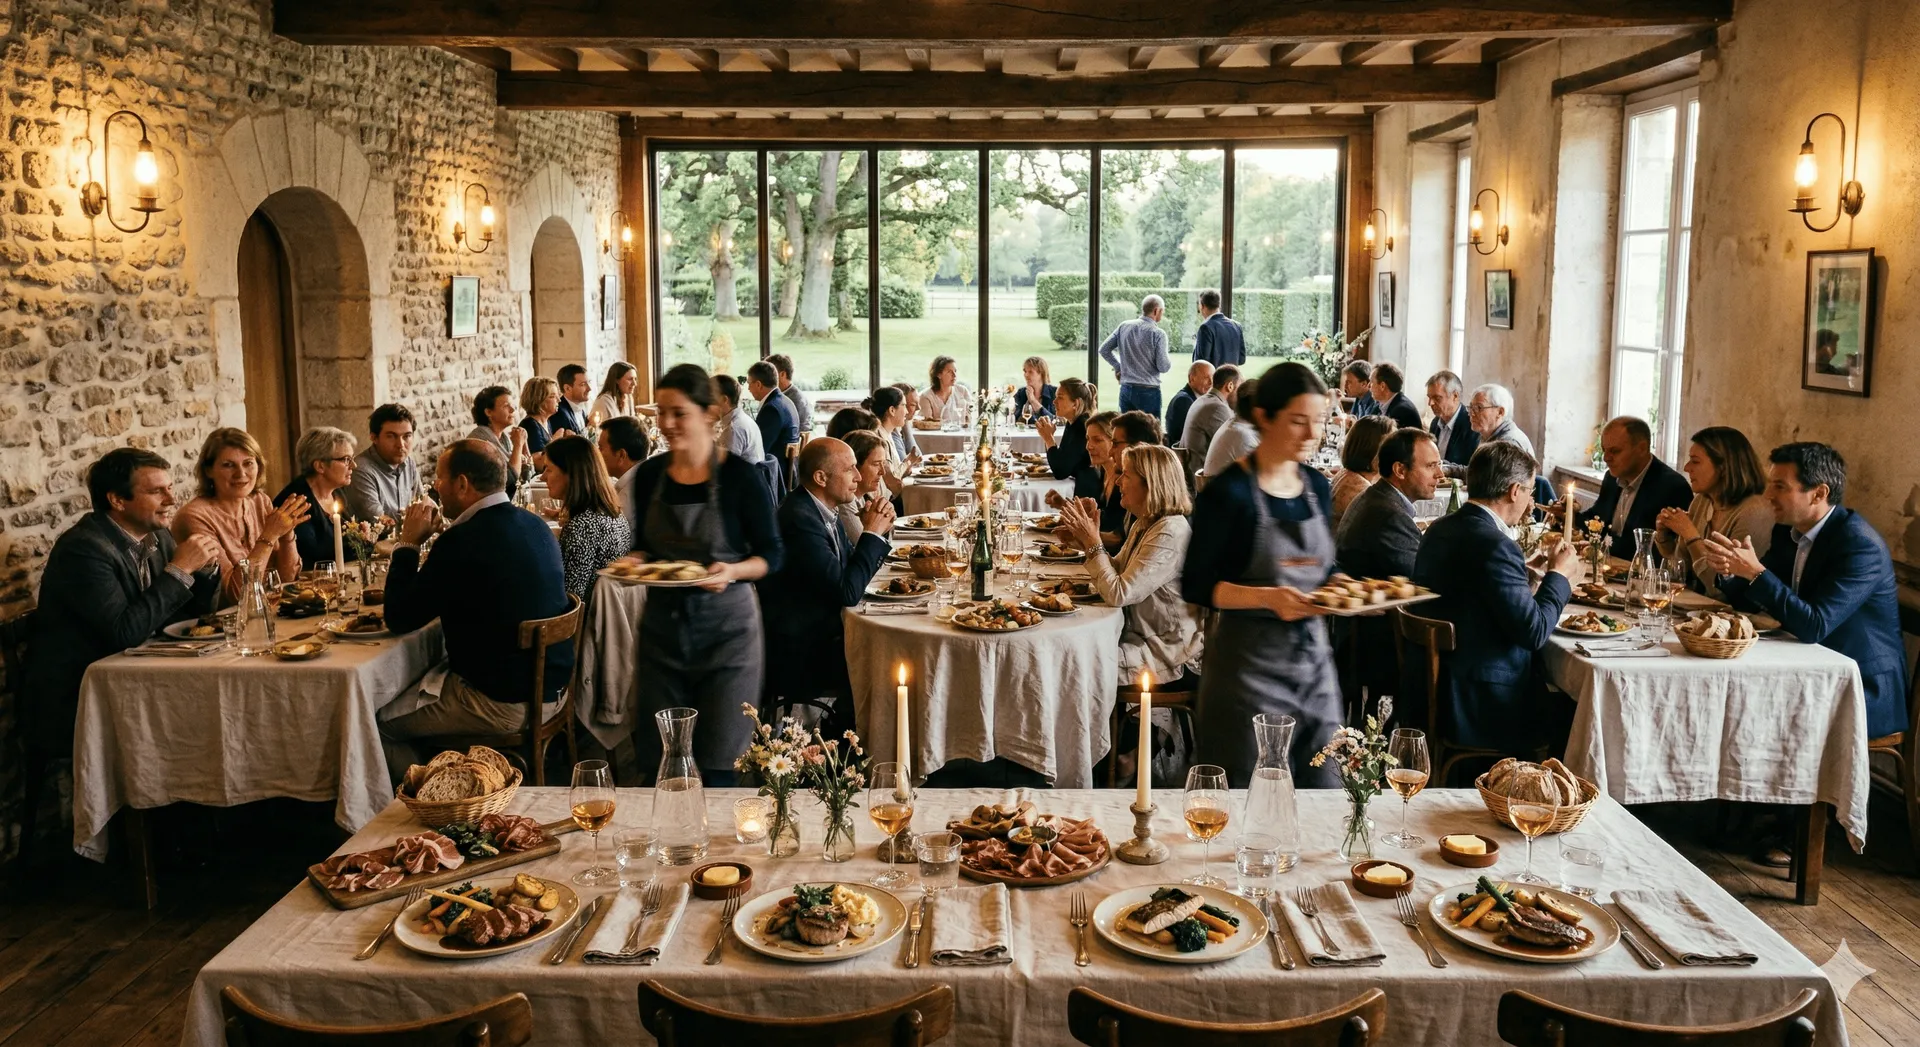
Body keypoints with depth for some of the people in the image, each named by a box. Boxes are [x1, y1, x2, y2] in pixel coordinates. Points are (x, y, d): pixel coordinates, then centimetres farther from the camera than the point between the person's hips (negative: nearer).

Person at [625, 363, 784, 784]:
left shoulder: (739, 477, -11)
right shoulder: (650, 474, 3)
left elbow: (772, 555, -6)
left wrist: (732, 571, -24)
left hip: (725, 628, -5)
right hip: (662, 625, 5)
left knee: (717, 765, 0)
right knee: (660, 759, 11)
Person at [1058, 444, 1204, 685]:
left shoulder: (1170, 534, -23)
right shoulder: (1143, 525, 8)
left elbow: (1119, 594, -25)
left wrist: (1093, 543, -16)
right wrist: (1086, 540, 0)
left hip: (1166, 654, -8)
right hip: (1138, 635, 8)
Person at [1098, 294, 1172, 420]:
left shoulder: (1124, 326, 4)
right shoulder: (1158, 334, -11)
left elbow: (1104, 349, 8)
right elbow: (1163, 367, -12)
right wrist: (1170, 363, 10)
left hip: (1126, 389, 5)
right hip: (1148, 391, -5)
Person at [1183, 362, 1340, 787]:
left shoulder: (1318, 488, 8)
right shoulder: (1228, 492, -12)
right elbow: (1195, 585, -12)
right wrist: (1266, 597, -25)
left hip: (1312, 658, 6)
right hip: (1249, 663, -6)